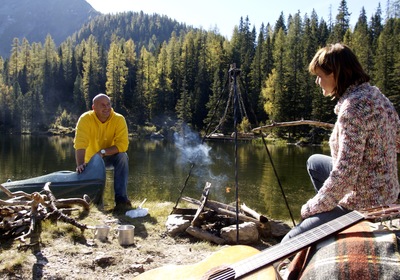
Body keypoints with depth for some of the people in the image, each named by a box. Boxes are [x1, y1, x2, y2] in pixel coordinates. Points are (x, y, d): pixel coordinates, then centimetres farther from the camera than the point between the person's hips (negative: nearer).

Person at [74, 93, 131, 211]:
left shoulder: (119, 119, -21)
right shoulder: (85, 119, -22)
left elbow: (123, 145, -28)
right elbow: (80, 144, -33)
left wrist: (103, 152, -39)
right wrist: (80, 164, -48)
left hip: (111, 157, -1)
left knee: (122, 156, -32)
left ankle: (121, 198, -31)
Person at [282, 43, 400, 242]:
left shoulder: (353, 107, -26)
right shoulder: (373, 93, 2)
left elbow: (344, 176, -29)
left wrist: (310, 209, -16)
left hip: (363, 205, -10)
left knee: (289, 244, -5)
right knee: (314, 162, 28)